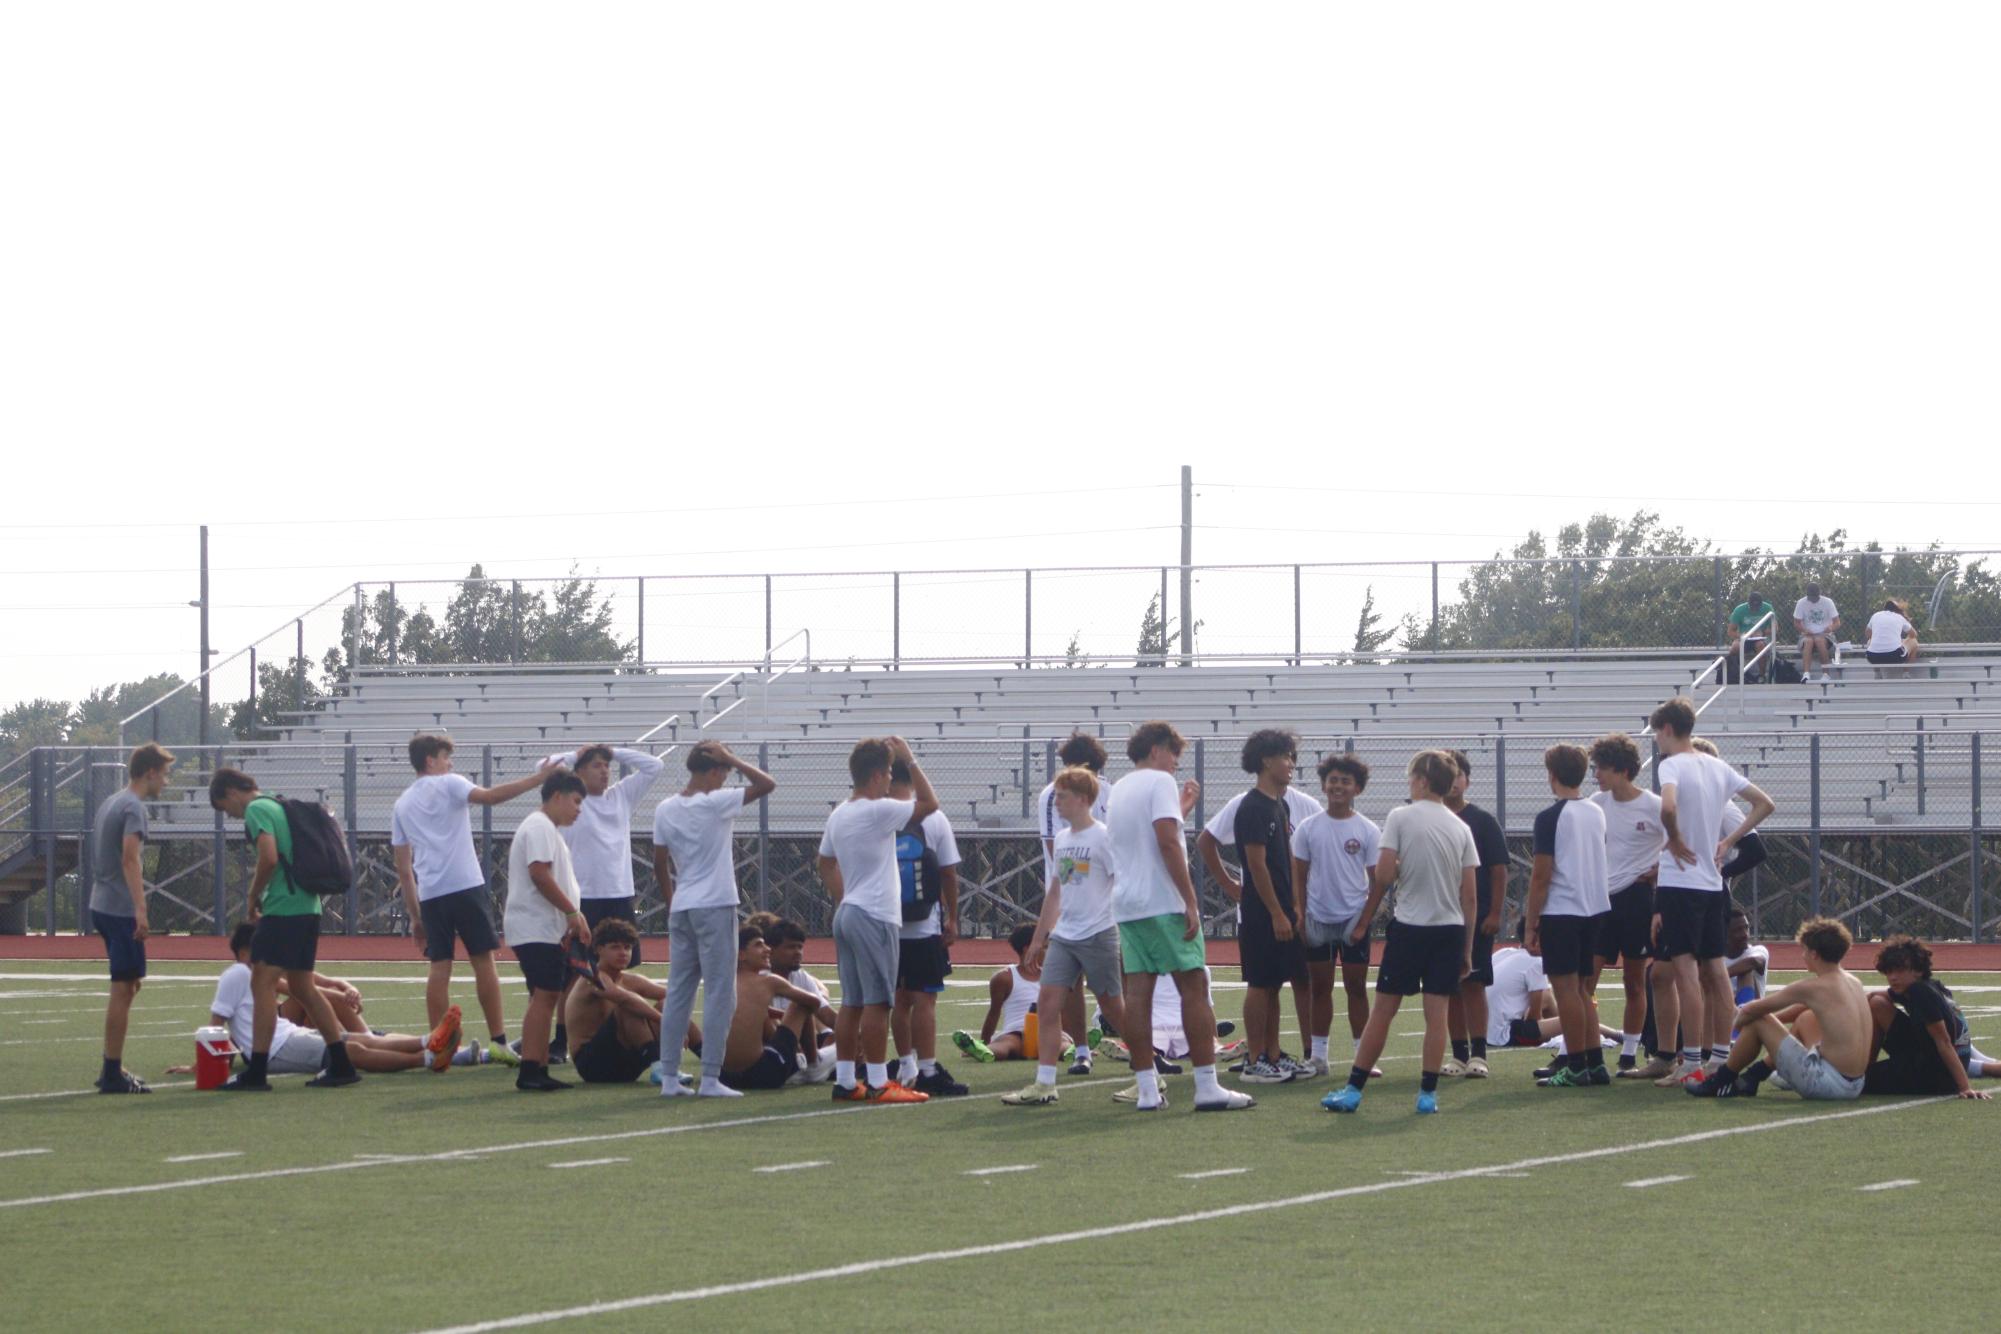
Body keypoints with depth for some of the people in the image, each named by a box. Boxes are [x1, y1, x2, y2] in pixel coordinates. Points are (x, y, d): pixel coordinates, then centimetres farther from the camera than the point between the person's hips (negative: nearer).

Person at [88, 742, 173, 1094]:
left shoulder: (109, 804, 17)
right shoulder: (133, 807, -13)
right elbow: (129, 858, -24)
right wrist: (140, 909, -31)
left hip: (103, 906, 10)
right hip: (121, 910, -10)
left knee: (127, 986, 17)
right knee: (123, 989, -6)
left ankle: (112, 1069, 20)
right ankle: (113, 1074, -5)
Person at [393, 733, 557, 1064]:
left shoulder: (401, 805, 18)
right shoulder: (449, 785, 2)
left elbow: (403, 868, 17)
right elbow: (490, 797, -18)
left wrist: (414, 916, 19)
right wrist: (537, 778, -17)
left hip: (429, 895, 5)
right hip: (465, 887, -5)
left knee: (439, 969, 5)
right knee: (483, 962, -1)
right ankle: (497, 1040, -3)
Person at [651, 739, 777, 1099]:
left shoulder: (666, 809, 7)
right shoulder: (716, 803, -11)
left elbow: (660, 865, 11)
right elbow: (767, 784, -13)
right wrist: (731, 758, -7)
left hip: (680, 908, 6)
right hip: (715, 907, -6)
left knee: (678, 992, 9)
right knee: (719, 994, -2)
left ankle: (669, 1076, 7)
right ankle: (710, 1079, -6)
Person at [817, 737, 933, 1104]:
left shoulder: (839, 815, 13)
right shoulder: (877, 811, -14)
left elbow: (826, 864, 22)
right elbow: (929, 802, -13)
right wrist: (910, 760, -7)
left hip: (848, 913, 9)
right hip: (875, 916, -9)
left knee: (852, 1002, 10)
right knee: (877, 1002, -6)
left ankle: (844, 1080, 10)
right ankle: (877, 1083, -6)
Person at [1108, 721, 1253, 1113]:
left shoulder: (1119, 789, 18)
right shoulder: (1159, 782, -6)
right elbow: (1167, 844, -17)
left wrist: (1179, 811, 31)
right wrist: (1190, 902, -17)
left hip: (1125, 904, 8)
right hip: (1164, 904, -8)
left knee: (1138, 992, 3)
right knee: (1194, 987, -4)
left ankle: (1147, 1089, 1)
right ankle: (1207, 1087, -7)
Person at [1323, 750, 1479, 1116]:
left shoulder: (1400, 817, -5)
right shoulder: (1461, 828, 7)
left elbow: (1384, 875, -9)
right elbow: (1470, 895, 6)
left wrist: (1364, 920, 5)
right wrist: (1467, 949, 12)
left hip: (1409, 925, -3)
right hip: (1450, 927, 3)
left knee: (1383, 1010, 1)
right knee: (1437, 1012, 3)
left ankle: (1354, 1089, 5)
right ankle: (1428, 1093, 1)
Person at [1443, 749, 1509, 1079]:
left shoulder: (1483, 822, 0)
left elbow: (1499, 870, -2)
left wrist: (1495, 913, -9)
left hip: (1476, 917, -3)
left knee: (1474, 985, -6)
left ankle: (1478, 1055, -6)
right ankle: (1459, 1055, 10)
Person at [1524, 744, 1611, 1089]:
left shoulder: (1550, 817, -12)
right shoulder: (1597, 813, 10)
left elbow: (1541, 876, -13)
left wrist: (1530, 924, -8)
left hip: (1561, 912, -7)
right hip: (1595, 908, 7)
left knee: (1566, 989, -3)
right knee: (1582, 989, 14)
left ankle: (1576, 1068, -4)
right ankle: (1595, 1063, 12)